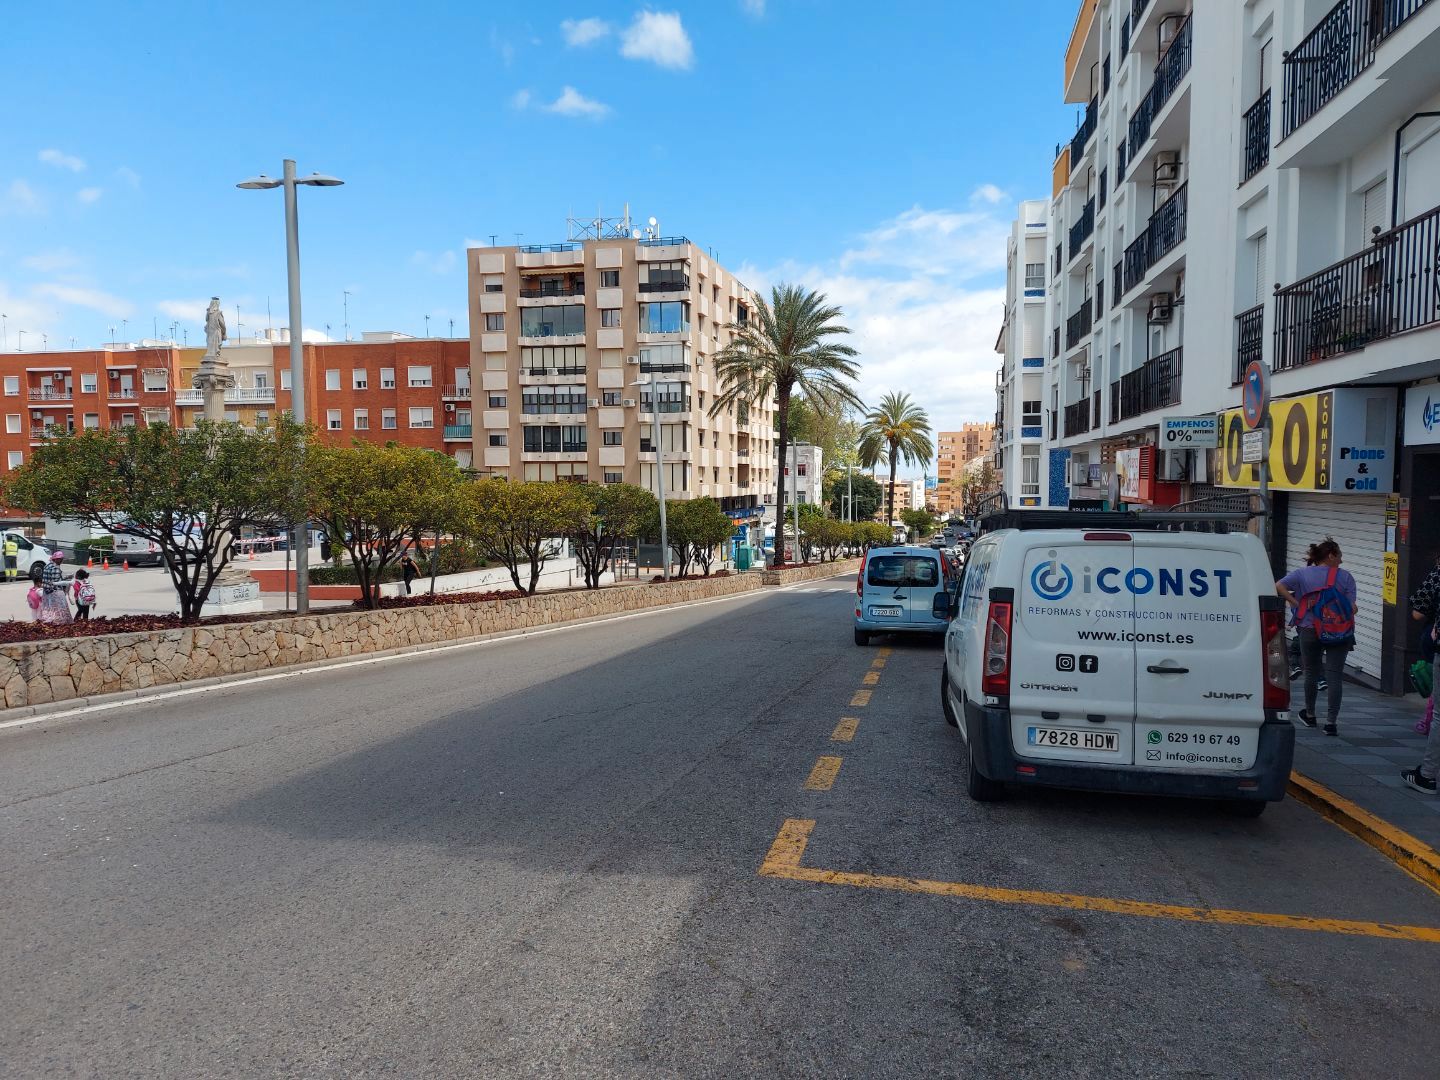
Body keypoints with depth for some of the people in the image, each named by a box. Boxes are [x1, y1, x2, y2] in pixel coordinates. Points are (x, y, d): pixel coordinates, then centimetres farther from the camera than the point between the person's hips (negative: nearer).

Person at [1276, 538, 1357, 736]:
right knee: (1334, 676, 0)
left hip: (1310, 631, 1)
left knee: (1311, 673, 16)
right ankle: (1331, 722, -3)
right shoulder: (1345, 576, -1)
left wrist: (1296, 603, -7)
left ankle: (1310, 715, 29)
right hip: (1340, 633, -1)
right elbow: (1352, 607, -6)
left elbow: (1279, 586, -12)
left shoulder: (1302, 573, 2)